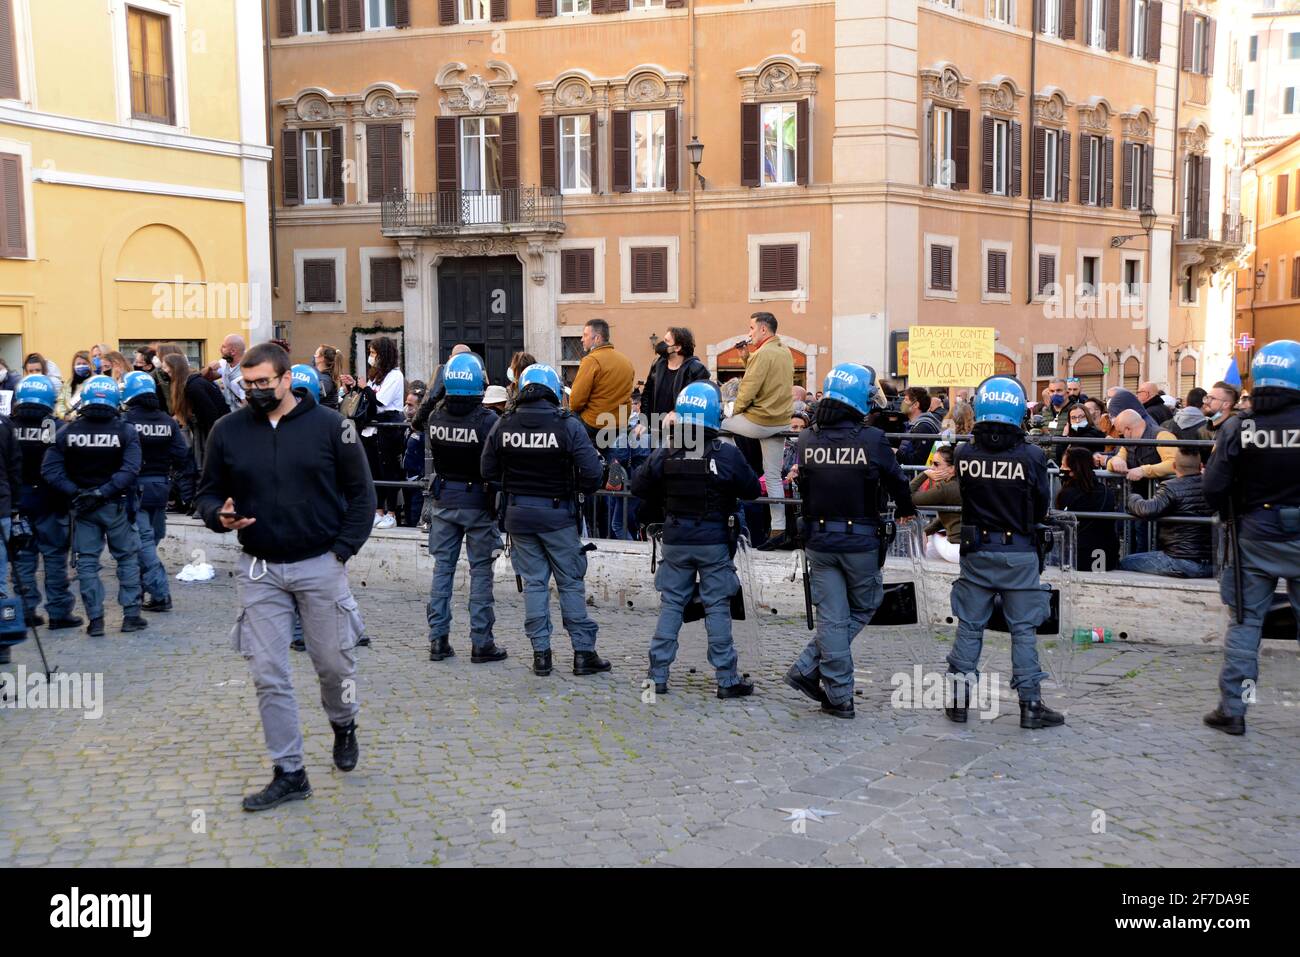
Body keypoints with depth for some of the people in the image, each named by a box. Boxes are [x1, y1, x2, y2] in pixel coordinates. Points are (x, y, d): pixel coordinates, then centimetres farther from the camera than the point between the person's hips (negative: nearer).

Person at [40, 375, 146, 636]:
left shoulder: (67, 432, -4)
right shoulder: (126, 432, -10)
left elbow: (50, 470, -11)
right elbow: (130, 470, -21)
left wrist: (75, 493, -12)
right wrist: (103, 492, -18)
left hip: (82, 507, 1)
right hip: (116, 506, -1)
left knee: (87, 561, 8)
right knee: (127, 558, 10)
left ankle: (95, 619, 9)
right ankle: (131, 615, 10)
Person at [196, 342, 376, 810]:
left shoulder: (327, 424, -5)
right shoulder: (228, 430, 2)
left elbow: (361, 492, 0)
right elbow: (207, 493, 11)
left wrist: (342, 550, -7)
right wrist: (220, 516, -12)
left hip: (320, 565, -2)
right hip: (259, 570, 2)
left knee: (333, 663, 9)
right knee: (268, 676, 2)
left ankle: (343, 725, 41)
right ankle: (289, 773, 15)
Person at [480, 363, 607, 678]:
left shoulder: (503, 425, -3)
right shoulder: (568, 425, -13)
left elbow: (488, 471, 4)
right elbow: (592, 472, -16)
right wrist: (582, 490, 5)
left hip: (518, 513, 3)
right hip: (557, 513, -2)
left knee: (533, 582, 11)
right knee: (571, 582, 7)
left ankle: (541, 652, 13)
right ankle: (583, 652, 10)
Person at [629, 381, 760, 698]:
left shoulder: (664, 455, -7)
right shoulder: (728, 455, -13)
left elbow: (639, 487, 2)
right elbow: (753, 489, -2)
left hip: (675, 540, 2)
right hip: (714, 541, -2)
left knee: (670, 605, 11)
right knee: (717, 607, 5)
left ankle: (658, 675, 14)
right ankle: (727, 680, 11)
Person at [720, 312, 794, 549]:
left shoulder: (762, 353, -16)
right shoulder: (785, 352, 14)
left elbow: (749, 388, -18)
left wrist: (735, 412, -4)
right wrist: (747, 358, 11)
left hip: (760, 420, -9)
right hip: (781, 421, 9)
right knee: (773, 476, 10)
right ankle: (779, 530, 9)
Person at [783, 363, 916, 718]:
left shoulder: (807, 439, -3)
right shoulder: (872, 439, -12)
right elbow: (897, 480, 1)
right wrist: (906, 510, 22)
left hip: (818, 539, 3)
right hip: (861, 541, -3)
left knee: (832, 617, 9)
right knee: (864, 607, 17)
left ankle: (839, 696, 11)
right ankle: (808, 668, 8)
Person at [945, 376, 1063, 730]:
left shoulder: (965, 453, -8)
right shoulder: (1032, 456, -12)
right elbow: (1042, 507, 0)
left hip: (977, 550, 2)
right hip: (1019, 552, -2)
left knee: (969, 626, 11)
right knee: (1023, 630, 7)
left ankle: (958, 699, 17)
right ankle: (1030, 704, 11)